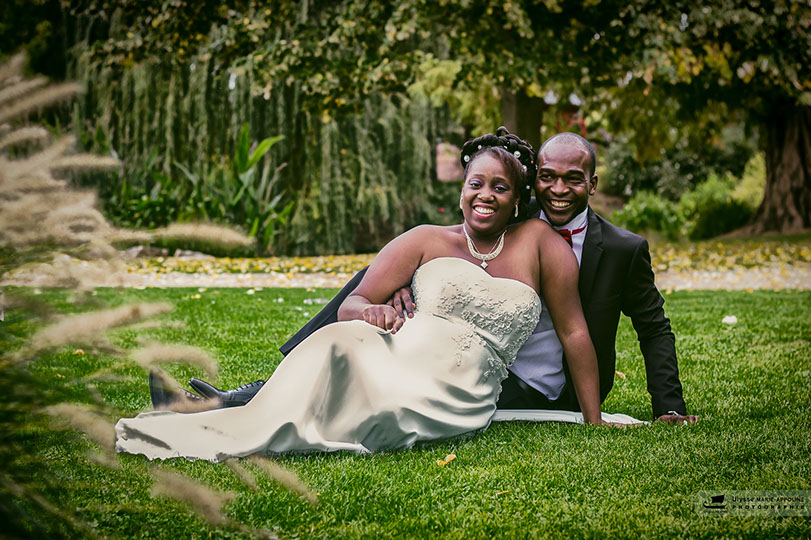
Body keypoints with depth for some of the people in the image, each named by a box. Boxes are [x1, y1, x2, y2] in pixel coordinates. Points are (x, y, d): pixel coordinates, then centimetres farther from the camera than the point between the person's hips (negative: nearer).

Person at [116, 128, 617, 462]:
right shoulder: (426, 241, 12)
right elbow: (352, 303, 6)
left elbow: (573, 330, 8)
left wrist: (594, 422, 5)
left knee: (383, 405, -38)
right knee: (339, 340, -36)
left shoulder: (539, 241, 8)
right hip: (397, 355, 2)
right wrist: (368, 311, -19)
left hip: (458, 400, -1)